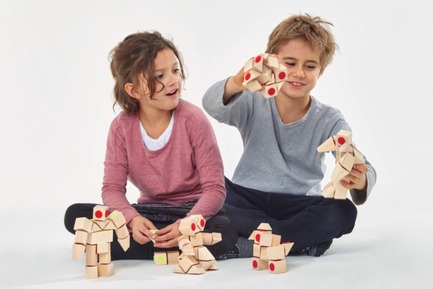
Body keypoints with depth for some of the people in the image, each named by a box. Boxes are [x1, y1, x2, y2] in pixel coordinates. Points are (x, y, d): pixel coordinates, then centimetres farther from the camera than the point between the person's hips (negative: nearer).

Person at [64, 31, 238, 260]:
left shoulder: (193, 120, -14)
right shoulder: (122, 127, -6)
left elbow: (214, 188, -16)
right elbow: (112, 188, -7)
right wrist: (133, 219, -30)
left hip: (193, 210, -3)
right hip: (149, 211, 3)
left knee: (225, 232, -36)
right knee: (75, 215, -16)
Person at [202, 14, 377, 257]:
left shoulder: (330, 120, -2)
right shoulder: (253, 104, -1)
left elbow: (362, 167, -16)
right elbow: (213, 105, -23)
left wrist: (360, 180, -42)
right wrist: (236, 83, -47)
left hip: (299, 207, 0)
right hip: (248, 201, 0)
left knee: (343, 212, -28)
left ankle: (238, 245, -26)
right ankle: (300, 239, -23)